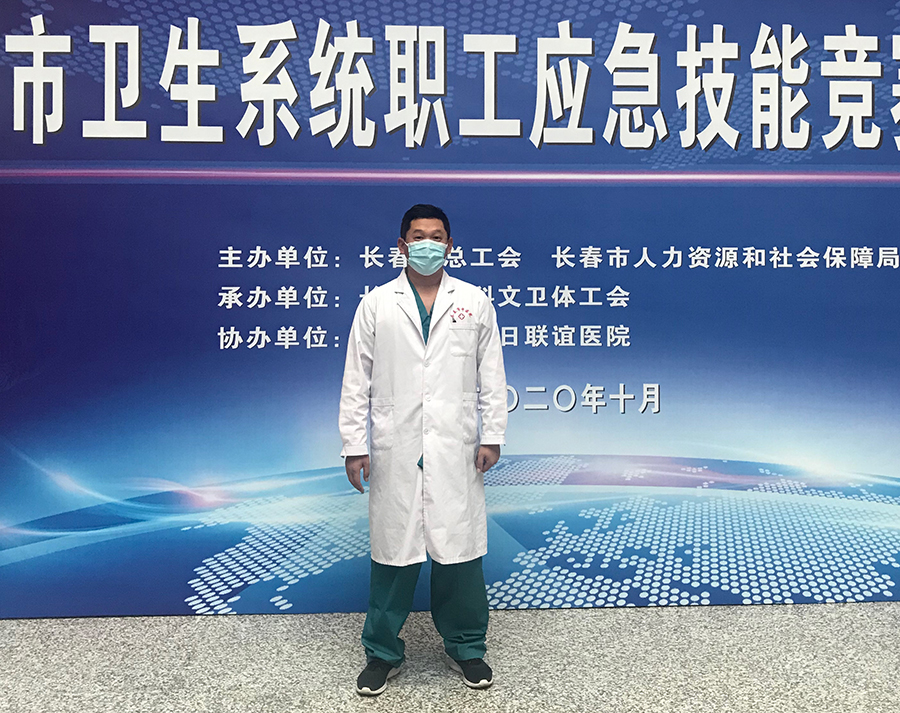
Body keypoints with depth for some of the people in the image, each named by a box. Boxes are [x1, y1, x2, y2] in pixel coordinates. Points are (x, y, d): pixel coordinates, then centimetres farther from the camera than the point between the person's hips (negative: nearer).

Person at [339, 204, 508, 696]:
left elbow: (491, 376, 7)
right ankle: (383, 652, 26)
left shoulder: (474, 302, 7)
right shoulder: (376, 303, 5)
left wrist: (492, 436, 2)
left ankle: (466, 648, 27)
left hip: (455, 452, 1)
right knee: (393, 549, 7)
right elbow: (357, 381, 4)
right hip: (394, 452, 0)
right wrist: (354, 445, -1)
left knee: (459, 548, 7)